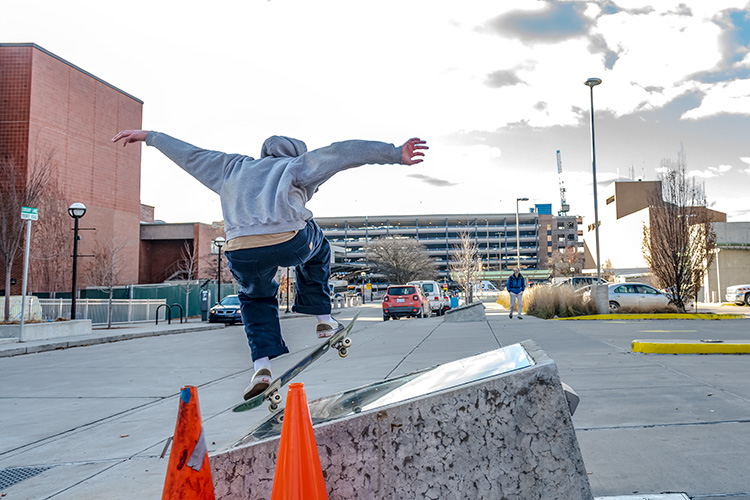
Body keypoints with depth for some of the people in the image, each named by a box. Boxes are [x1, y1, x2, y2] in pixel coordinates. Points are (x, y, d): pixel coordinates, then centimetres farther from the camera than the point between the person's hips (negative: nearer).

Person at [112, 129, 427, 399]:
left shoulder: (233, 169, 34)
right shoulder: (298, 165, 25)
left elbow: (191, 155, 42)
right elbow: (343, 152, 13)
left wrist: (149, 136, 56)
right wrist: (395, 154, 6)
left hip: (240, 253, 2)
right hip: (291, 244, -2)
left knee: (256, 297, 33)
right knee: (316, 244, 34)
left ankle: (261, 366, 16)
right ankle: (322, 318, 33)